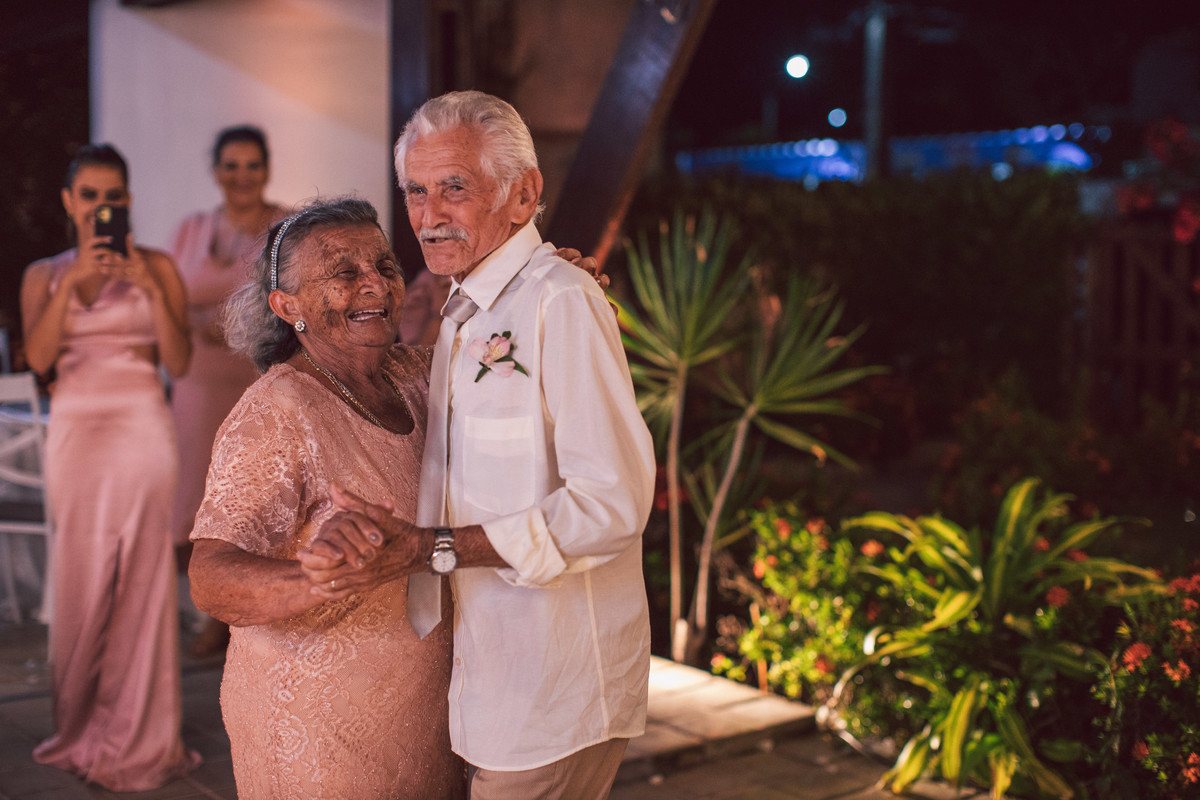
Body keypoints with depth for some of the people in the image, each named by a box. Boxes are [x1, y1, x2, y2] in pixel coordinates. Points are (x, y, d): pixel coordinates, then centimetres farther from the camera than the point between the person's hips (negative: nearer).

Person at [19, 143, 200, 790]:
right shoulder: (43, 275, 10)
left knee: (140, 582, -2)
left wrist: (152, 288, -12)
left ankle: (137, 741, 8)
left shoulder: (156, 266, 6)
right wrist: (72, 280, -12)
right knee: (80, 582, 5)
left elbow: (179, 361, -1)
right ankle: (82, 731, 20)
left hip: (141, 431, -2)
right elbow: (37, 357, -5)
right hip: (75, 433, 2)